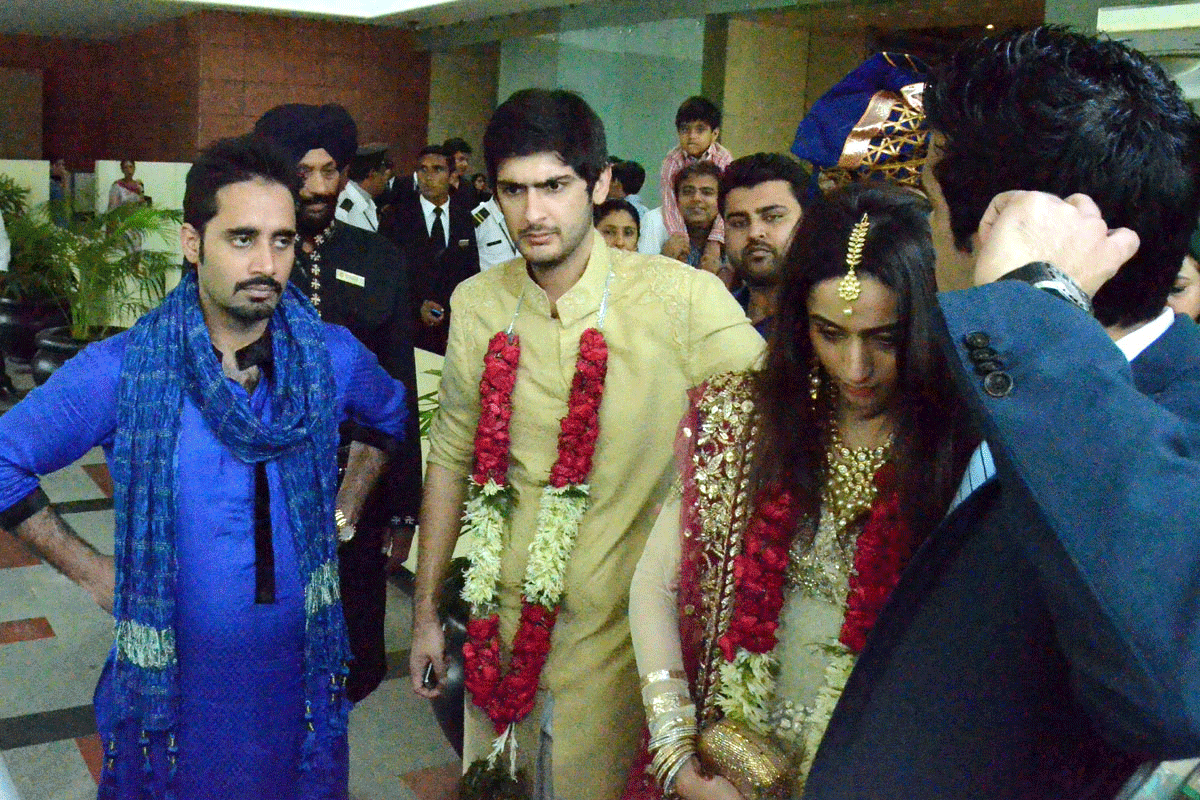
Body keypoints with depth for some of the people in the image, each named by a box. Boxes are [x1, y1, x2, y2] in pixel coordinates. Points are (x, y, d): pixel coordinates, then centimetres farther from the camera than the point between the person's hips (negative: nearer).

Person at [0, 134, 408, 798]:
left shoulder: (331, 356, -6)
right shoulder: (120, 371, -13)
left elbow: (394, 416, 15)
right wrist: (89, 570, -5)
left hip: (300, 665, 2)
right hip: (173, 673, -1)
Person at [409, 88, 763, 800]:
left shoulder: (683, 300, -16)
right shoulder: (477, 304, -1)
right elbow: (452, 457, 8)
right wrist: (426, 610, 13)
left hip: (623, 633, -3)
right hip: (507, 624, 4)